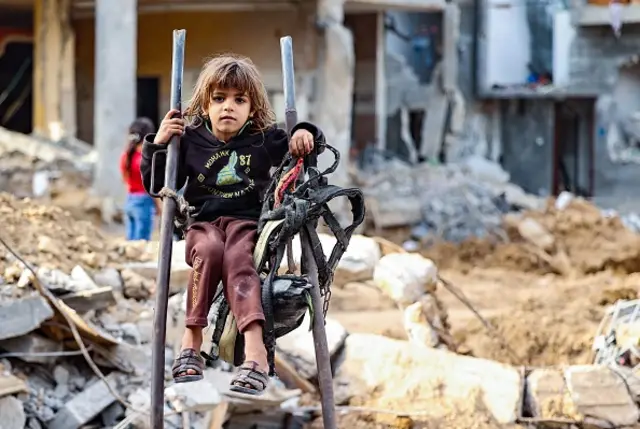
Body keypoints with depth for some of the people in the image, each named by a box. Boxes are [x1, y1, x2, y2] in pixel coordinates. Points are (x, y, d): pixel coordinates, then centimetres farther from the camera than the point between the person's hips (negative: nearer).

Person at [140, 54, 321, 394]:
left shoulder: (264, 139, 9)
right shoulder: (191, 141, 8)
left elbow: (304, 147, 18)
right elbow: (156, 185, 11)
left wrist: (304, 134, -6)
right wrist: (156, 145, -3)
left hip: (249, 220, -1)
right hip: (203, 222, 1)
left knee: (237, 258, -35)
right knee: (209, 250, -36)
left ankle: (254, 349, -51)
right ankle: (191, 340, -30)